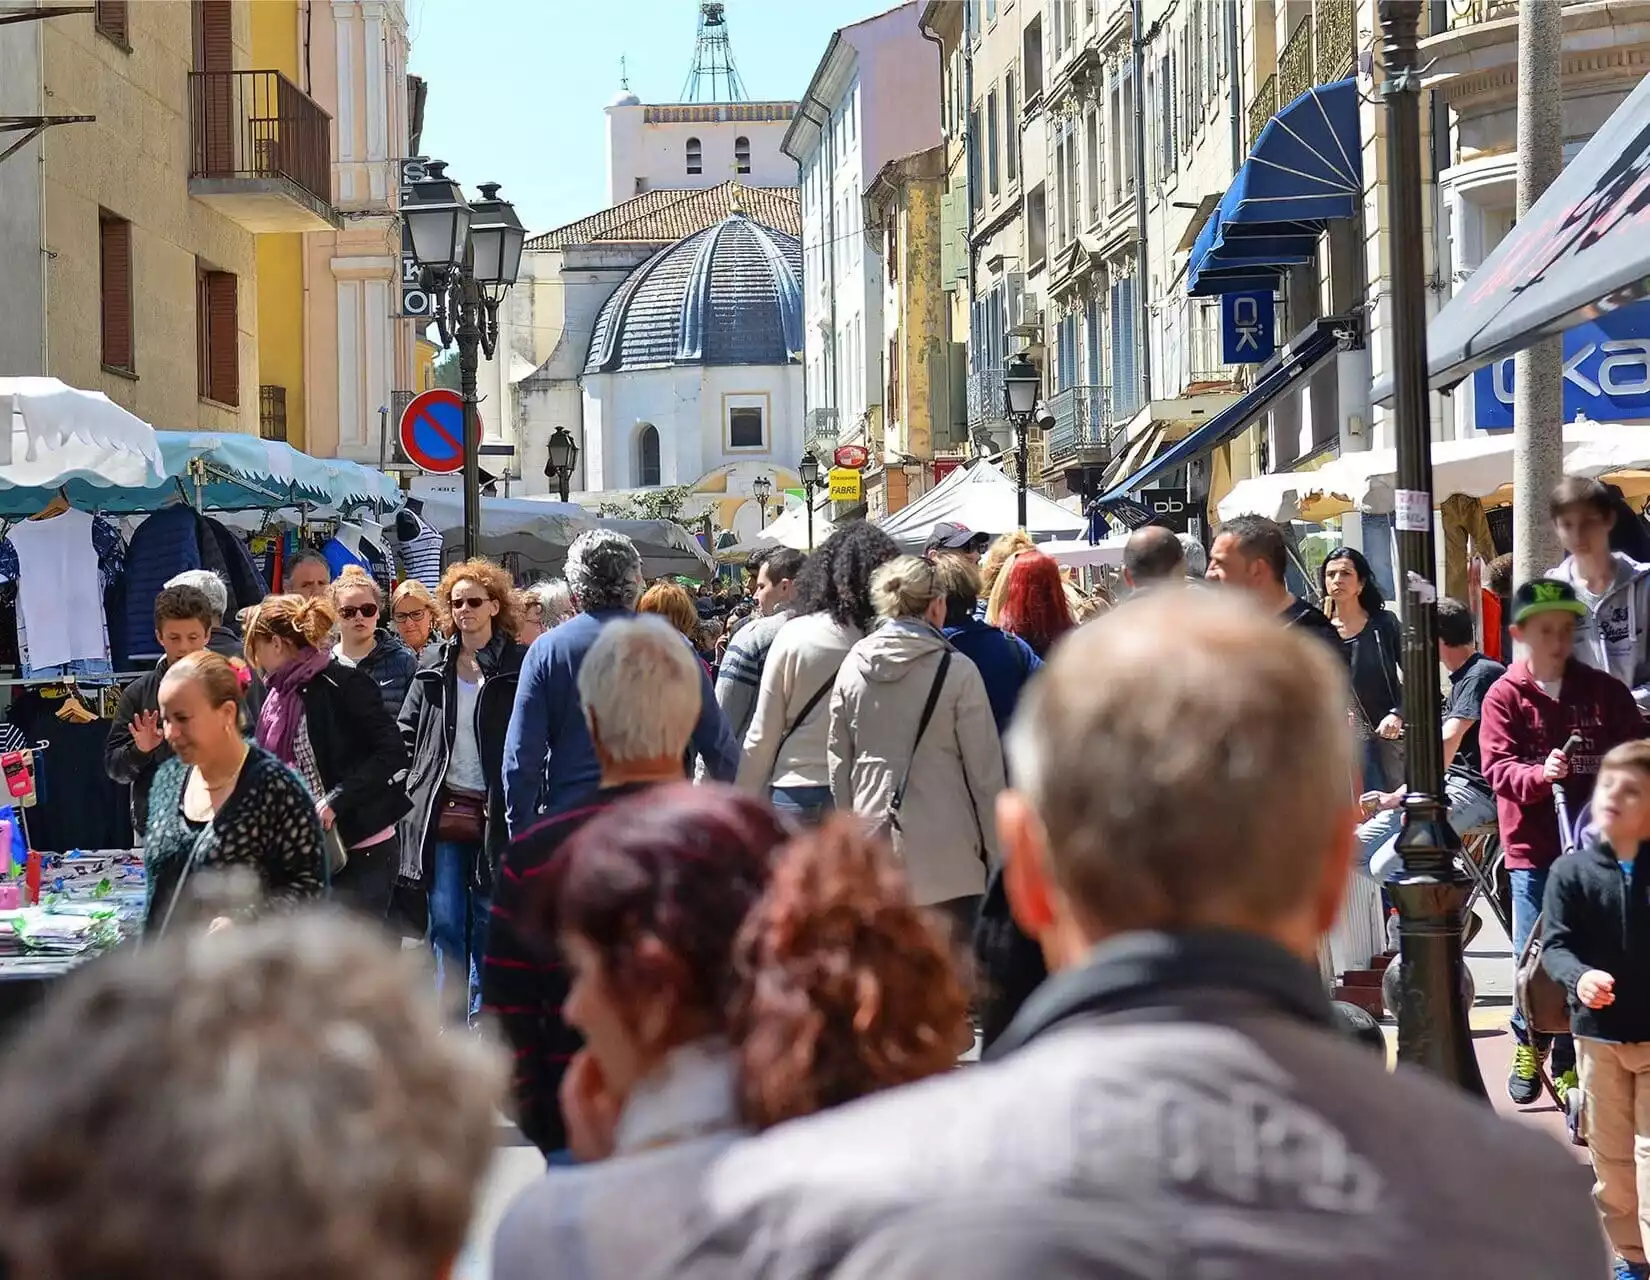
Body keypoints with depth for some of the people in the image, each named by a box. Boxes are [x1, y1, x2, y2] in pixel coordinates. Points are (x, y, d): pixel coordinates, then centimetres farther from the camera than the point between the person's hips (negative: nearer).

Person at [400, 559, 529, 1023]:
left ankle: (481, 1020, 15)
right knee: (444, 923, 3)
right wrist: (418, 785, 6)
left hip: (494, 811, -3)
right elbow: (407, 732, 17)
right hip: (443, 809, 3)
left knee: (488, 924, 5)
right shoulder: (435, 669, 10)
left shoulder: (519, 666, -2)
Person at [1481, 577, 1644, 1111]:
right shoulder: (1505, 697, 1)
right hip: (1533, 848, -1)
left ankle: (1570, 1063, 11)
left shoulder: (1605, 692, 4)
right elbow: (1498, 767, -7)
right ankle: (1530, 1042, 27)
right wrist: (1540, 774, -27)